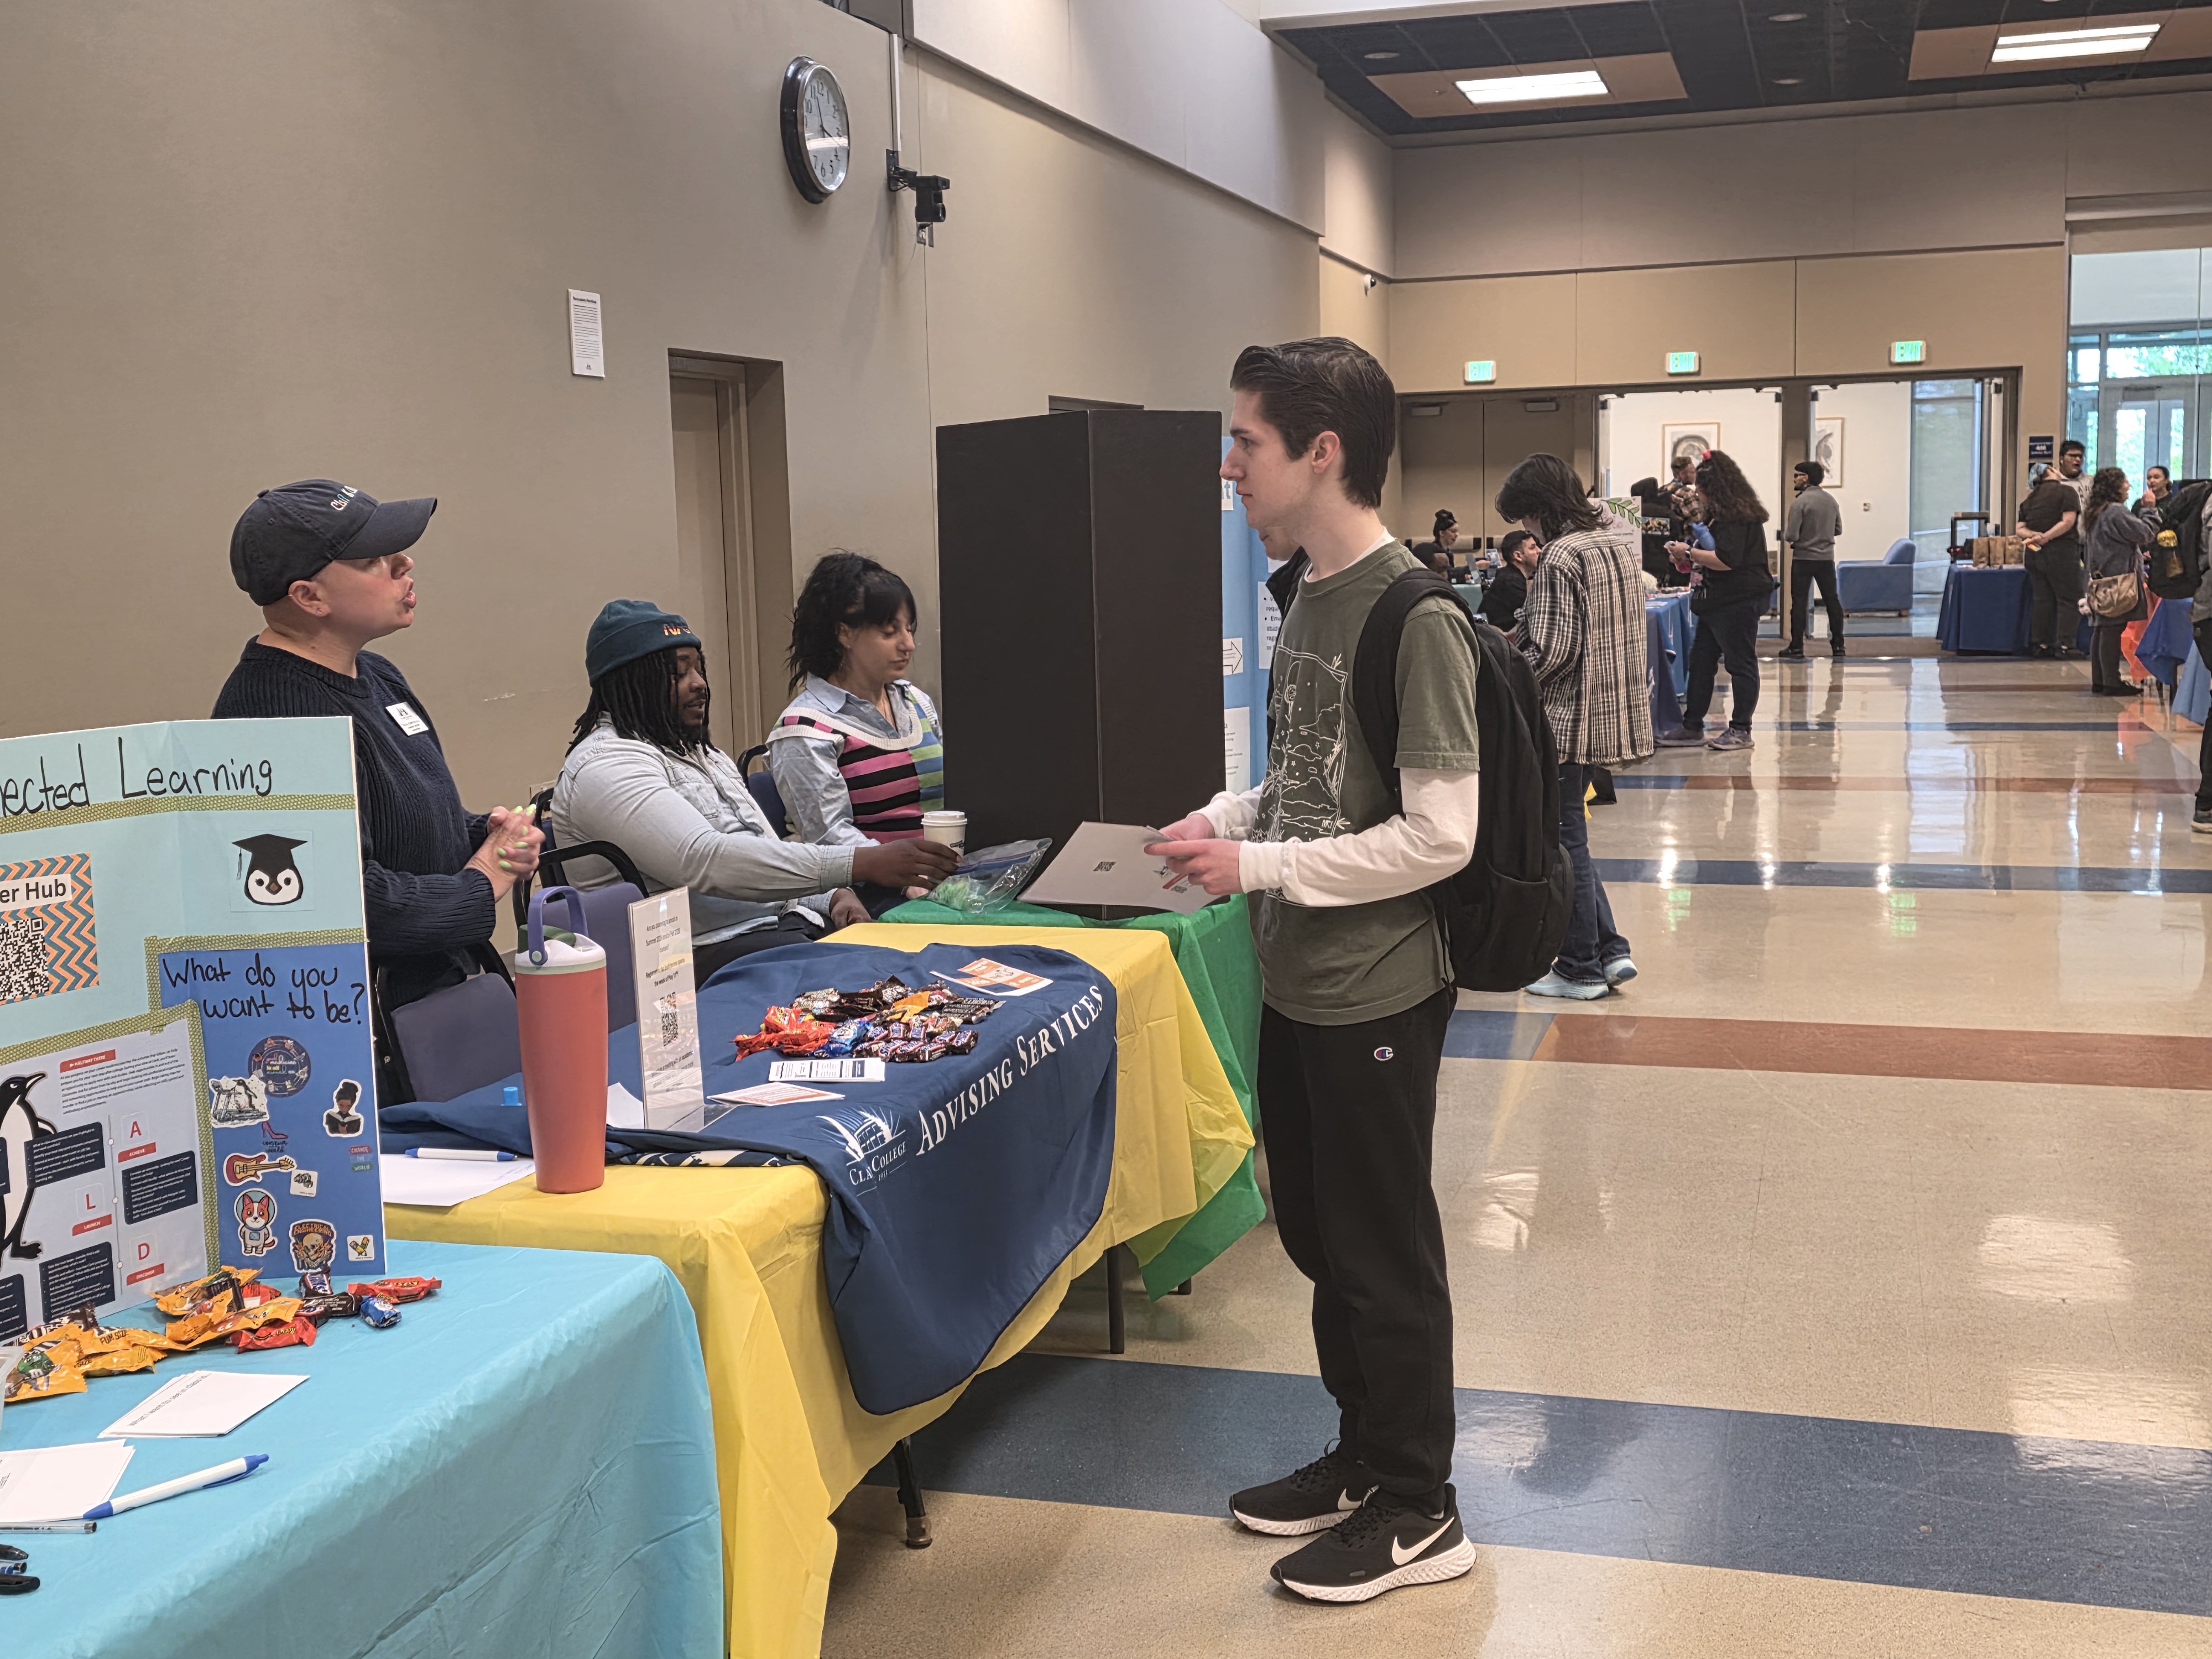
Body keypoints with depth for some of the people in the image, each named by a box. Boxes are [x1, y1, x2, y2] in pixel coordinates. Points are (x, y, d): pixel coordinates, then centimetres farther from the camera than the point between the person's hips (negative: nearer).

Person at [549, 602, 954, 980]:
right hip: (708, 951, -9)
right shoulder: (606, 765, -9)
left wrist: (831, 896, 3)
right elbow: (705, 861, -23)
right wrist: (859, 864, -27)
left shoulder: (700, 751, 24)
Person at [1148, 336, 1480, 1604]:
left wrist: (1256, 865, -21)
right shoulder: (1308, 594, 7)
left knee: (1382, 1251, 6)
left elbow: (1438, 834, -23)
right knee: (1316, 1228, 19)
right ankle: (1362, 1455, 38)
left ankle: (1417, 1510, 24)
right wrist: (1226, 819, 0)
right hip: (1298, 979, 9)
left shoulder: (1416, 619, -20)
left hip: (1376, 990, -8)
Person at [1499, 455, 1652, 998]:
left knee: (1564, 842, 3)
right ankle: (1612, 950, 16)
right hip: (1618, 708, 9)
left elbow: (1553, 652, -23)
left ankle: (1580, 970, 11)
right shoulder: (1620, 537, 9)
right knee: (1569, 837, 18)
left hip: (1569, 719, -9)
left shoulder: (1561, 557, -19)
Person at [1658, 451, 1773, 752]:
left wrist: (1689, 553, -16)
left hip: (1738, 602, -11)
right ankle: (1692, 728, 16)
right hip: (1718, 602, 11)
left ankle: (1741, 730, 5)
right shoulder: (1722, 513, 17)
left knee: (1741, 664, -2)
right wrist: (1692, 556, 12)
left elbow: (1727, 560, -25)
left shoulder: (1736, 517, -16)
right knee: (1700, 662, 11)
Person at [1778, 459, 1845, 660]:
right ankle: (1838, 645, 15)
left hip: (1803, 558, -5)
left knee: (1799, 602, 1)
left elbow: (1791, 536, -16)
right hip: (1826, 558, 5)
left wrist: (1786, 534, 5)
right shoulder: (1831, 500, 4)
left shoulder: (1800, 502, -14)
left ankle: (1797, 648, 1)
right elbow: (1838, 530, 12)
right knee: (1832, 600, 11)